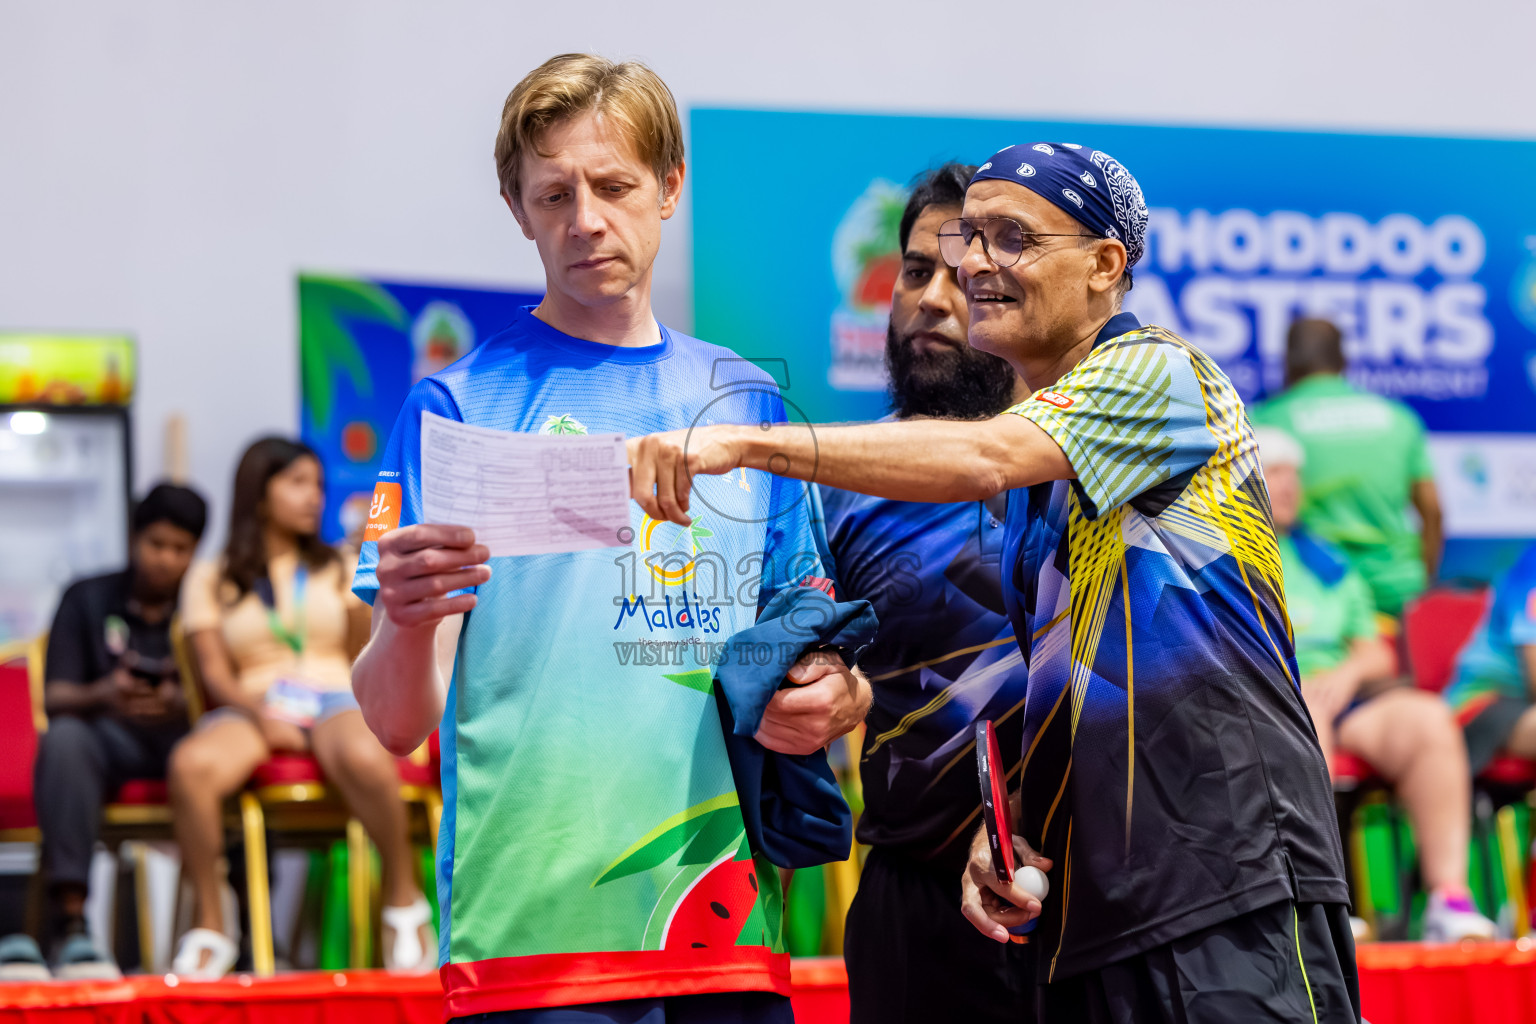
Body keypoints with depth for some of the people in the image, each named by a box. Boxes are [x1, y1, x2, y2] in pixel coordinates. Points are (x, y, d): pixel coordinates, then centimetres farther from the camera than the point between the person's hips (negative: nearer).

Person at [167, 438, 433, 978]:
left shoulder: (340, 569, 25)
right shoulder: (210, 579, 17)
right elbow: (214, 670, 5)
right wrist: (258, 713, -13)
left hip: (333, 699, 1)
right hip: (252, 707, 0)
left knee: (366, 759, -40)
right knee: (190, 765, -38)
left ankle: (403, 899, -19)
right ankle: (208, 928, -27)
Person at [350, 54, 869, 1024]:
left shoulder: (748, 402, 13)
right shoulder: (459, 405, 0)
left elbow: (813, 645, 17)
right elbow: (397, 721, -6)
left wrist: (831, 699, -5)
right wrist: (408, 626, -28)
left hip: (731, 936, 4)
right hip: (535, 935, -4)